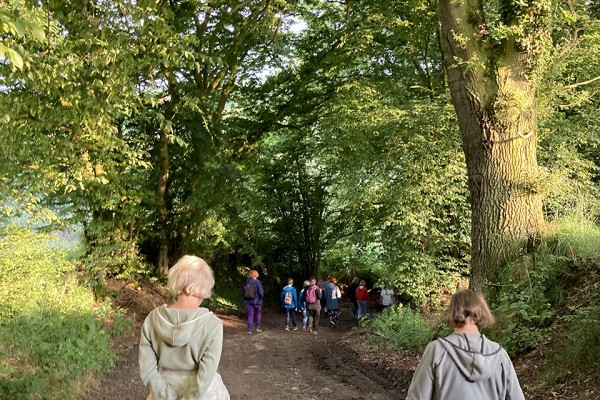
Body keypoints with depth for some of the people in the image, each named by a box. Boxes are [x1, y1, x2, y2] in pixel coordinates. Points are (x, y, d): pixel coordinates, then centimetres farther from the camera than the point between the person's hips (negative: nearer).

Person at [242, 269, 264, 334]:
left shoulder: (247, 282, 1)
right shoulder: (257, 282, -12)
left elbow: (243, 292, 7)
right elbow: (261, 292, -15)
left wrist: (245, 299, 17)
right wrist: (260, 299, 3)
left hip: (248, 302, 3)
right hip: (256, 301, -3)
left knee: (250, 315, 6)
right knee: (258, 314, 17)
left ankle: (249, 330, 2)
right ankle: (257, 327, 21)